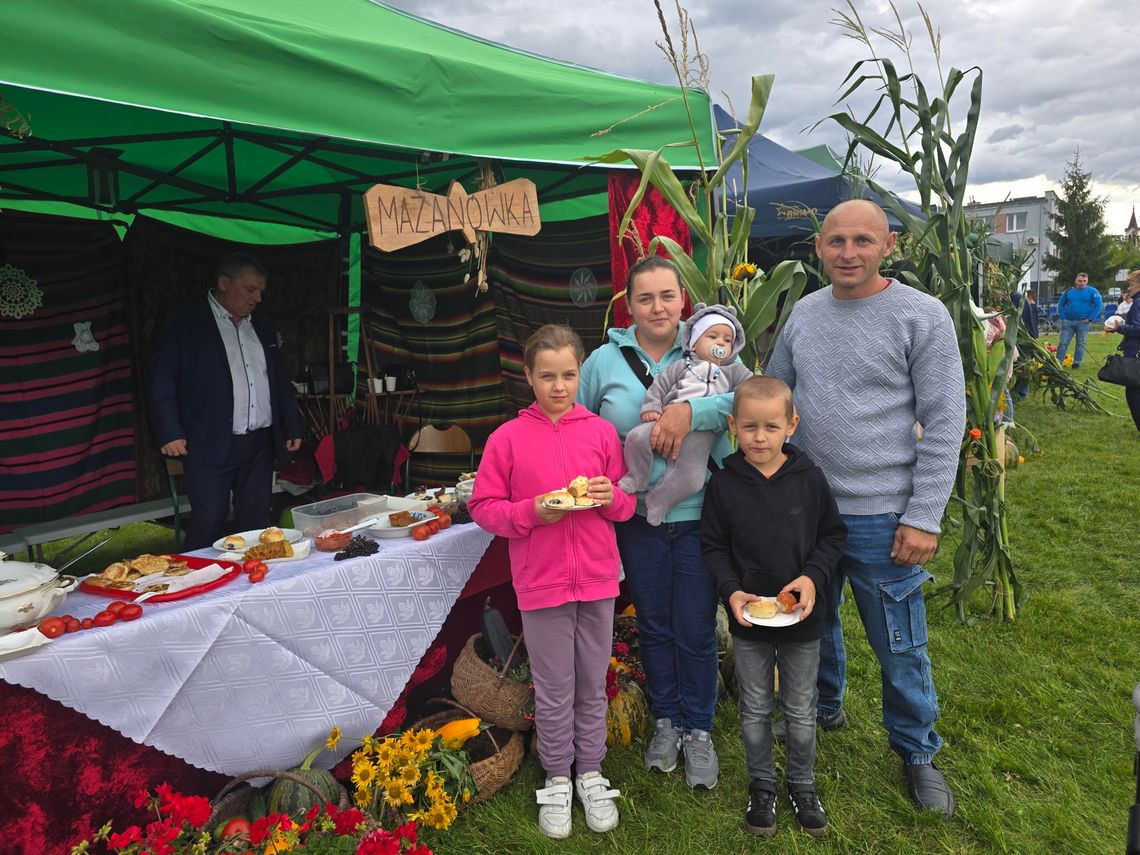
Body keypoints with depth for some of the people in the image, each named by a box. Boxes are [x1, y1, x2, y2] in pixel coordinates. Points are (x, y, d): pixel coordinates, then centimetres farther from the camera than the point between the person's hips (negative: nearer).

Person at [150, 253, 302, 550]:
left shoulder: (261, 324, 16)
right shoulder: (183, 323, -3)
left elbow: (279, 378, 22)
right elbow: (162, 378, -6)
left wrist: (292, 426, 17)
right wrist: (170, 433, -15)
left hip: (260, 444, 6)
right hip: (210, 445, -5)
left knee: (256, 523, 8)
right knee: (208, 523, -5)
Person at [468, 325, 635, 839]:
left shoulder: (601, 432, 1)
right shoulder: (508, 438, -5)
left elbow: (627, 504, 8)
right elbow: (483, 507, -3)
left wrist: (612, 498, -14)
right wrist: (532, 512, -17)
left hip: (597, 579, 2)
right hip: (541, 583, -2)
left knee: (593, 686, 15)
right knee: (554, 690, 11)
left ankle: (591, 774, 34)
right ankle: (557, 780, 31)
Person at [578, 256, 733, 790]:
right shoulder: (605, 360, 2)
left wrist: (690, 411, -29)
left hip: (699, 515, -1)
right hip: (638, 518, 2)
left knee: (696, 630, 8)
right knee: (653, 625, 16)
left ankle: (698, 729, 31)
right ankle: (666, 720, 38)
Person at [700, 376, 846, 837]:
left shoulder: (809, 477, -9)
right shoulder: (724, 484, -10)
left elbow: (832, 535, 0)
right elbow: (713, 546, -2)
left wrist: (813, 577, -15)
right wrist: (731, 590, -16)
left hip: (803, 616, 0)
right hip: (747, 617, 0)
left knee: (801, 711, 17)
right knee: (755, 710, 16)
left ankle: (801, 782, 40)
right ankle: (761, 784, 38)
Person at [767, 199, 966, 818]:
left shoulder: (922, 316, -9)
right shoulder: (803, 313, 4)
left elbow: (944, 424, -10)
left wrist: (924, 518, -14)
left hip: (881, 517, -4)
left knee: (899, 645, 8)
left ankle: (917, 751, 32)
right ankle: (825, 707, 47)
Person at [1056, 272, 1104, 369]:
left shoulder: (1092, 292, -1)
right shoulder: (1069, 291, 7)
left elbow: (1099, 306, -5)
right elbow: (1061, 305, 13)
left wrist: (1090, 319, -10)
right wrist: (1063, 318, 3)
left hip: (1083, 322, -2)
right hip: (1068, 321, 2)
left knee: (1081, 343, 4)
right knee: (1063, 342, -2)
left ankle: (1076, 363, 12)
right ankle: (1058, 362, 0)